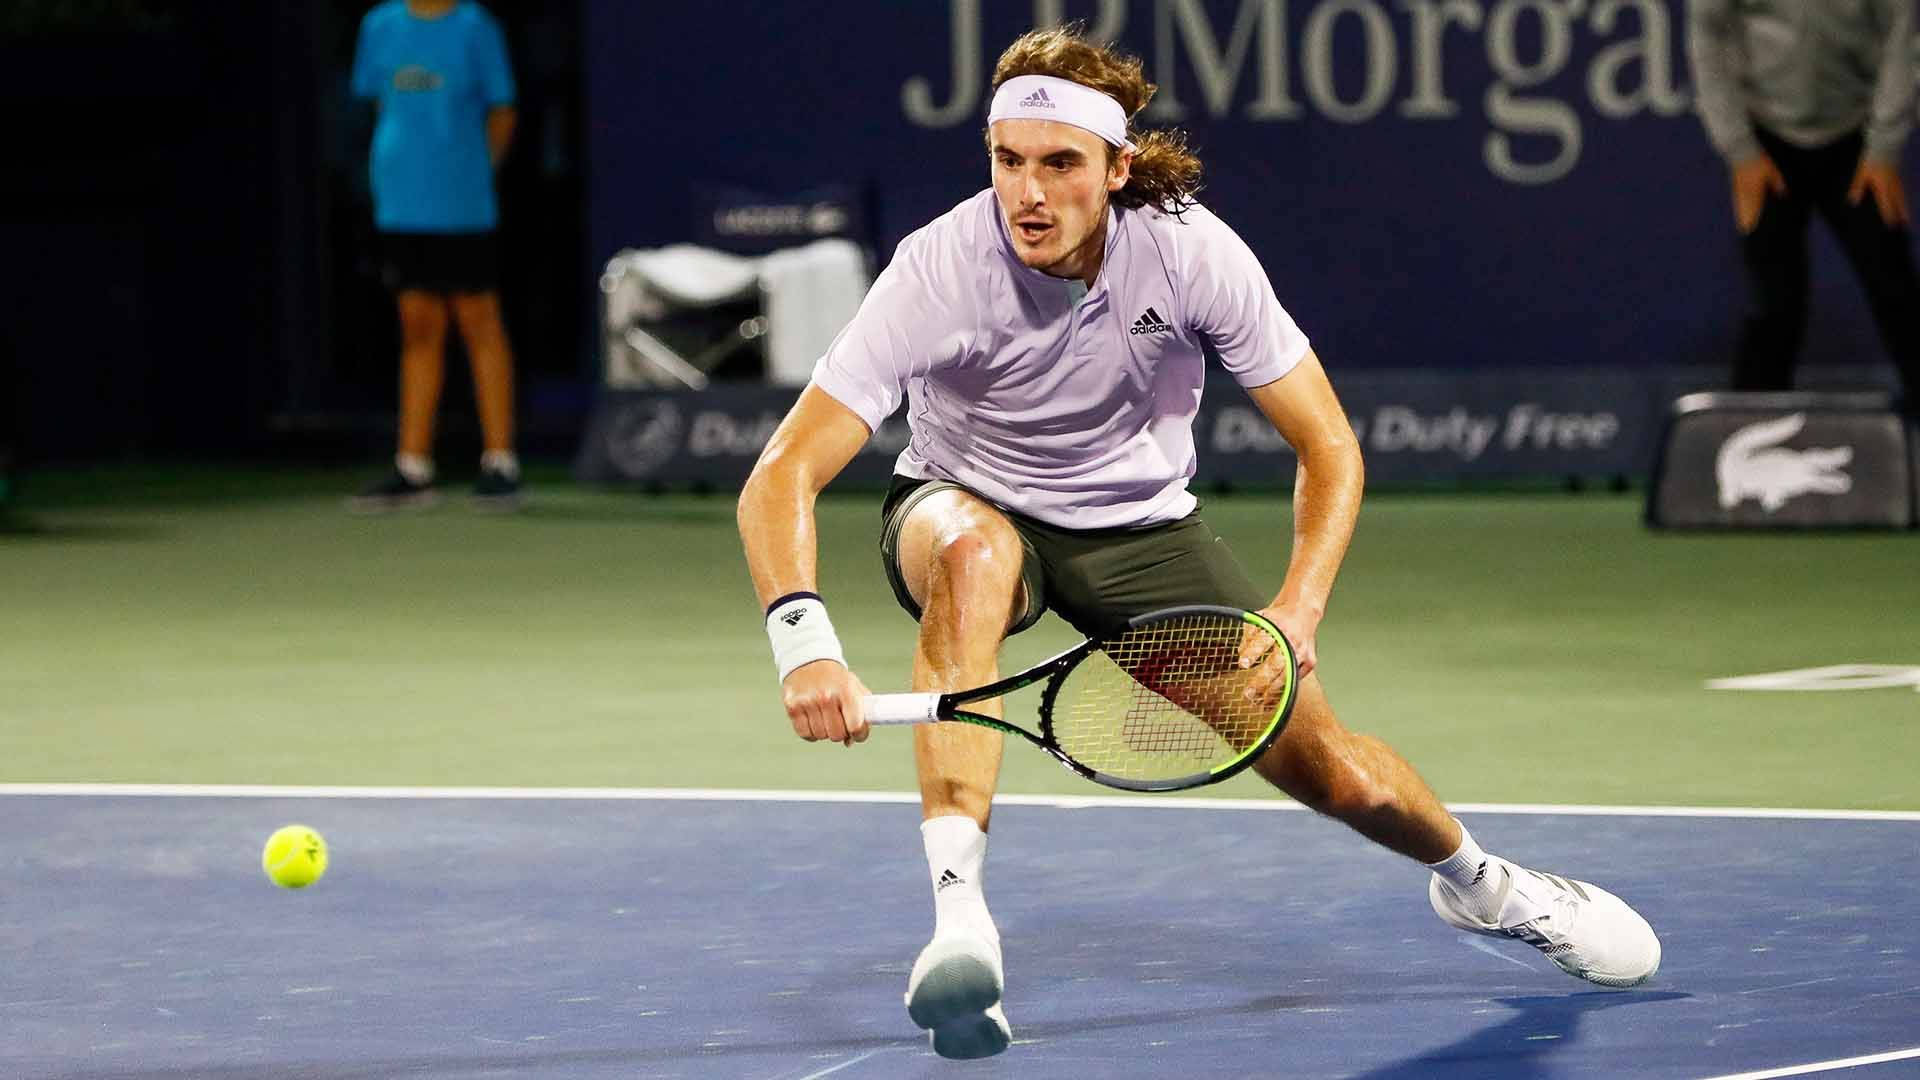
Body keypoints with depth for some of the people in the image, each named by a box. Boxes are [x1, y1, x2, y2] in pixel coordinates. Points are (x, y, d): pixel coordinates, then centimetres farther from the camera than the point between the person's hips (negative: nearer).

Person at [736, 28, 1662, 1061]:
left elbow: (1328, 448, -14)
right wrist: (803, 640, -52)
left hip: (1141, 525, 2)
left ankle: (1480, 882, 34)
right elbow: (781, 477, -34)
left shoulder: (1192, 251, -23)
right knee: (973, 551, -40)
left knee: (1336, 775, -3)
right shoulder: (941, 270, -30)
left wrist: (1296, 612, -30)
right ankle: (957, 918, -46)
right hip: (966, 503, -2)